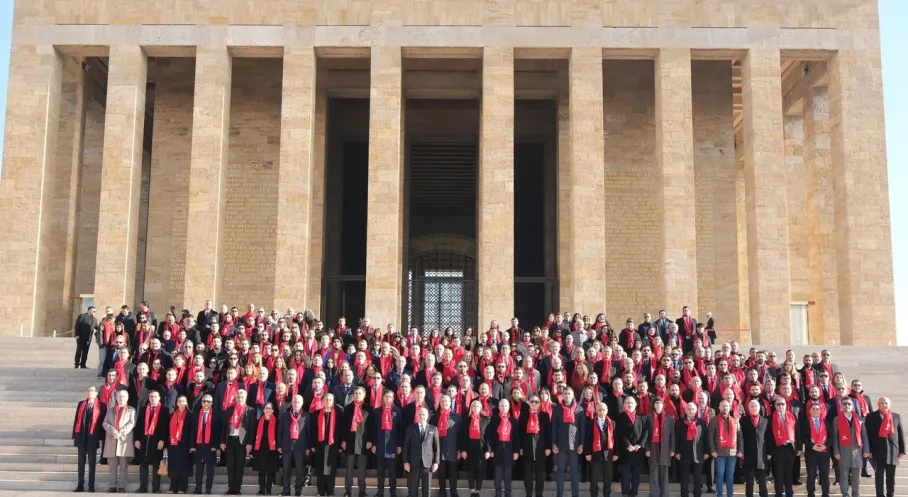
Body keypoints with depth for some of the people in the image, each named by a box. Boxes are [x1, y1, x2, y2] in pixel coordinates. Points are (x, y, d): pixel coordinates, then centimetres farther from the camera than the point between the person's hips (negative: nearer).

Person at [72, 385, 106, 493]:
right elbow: (76, 420, 10)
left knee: (92, 462, 4)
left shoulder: (101, 405, -1)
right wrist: (74, 435, 5)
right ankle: (80, 485, 11)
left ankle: (91, 486, 9)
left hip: (93, 436, -3)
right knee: (81, 461, 7)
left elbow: (103, 422, -2)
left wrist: (101, 437, -7)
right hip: (81, 435, 3)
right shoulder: (81, 404, 10)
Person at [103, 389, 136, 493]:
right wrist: (112, 431, -12)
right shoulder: (110, 409, 17)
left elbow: (132, 424, -3)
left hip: (125, 440, -2)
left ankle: (122, 486, -3)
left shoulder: (131, 410, 10)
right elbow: (105, 423, 6)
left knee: (123, 465, -4)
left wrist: (121, 433, -14)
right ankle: (113, 486, 7)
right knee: (112, 465, 3)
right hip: (111, 440, 2)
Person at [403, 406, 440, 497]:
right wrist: (405, 461, -3)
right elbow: (406, 446, 4)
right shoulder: (411, 428, 6)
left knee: (426, 489, 3)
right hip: (414, 463, 0)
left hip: (428, 463, 0)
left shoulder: (433, 429, 6)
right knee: (413, 488, 3)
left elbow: (437, 447, 5)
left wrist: (436, 462, -2)